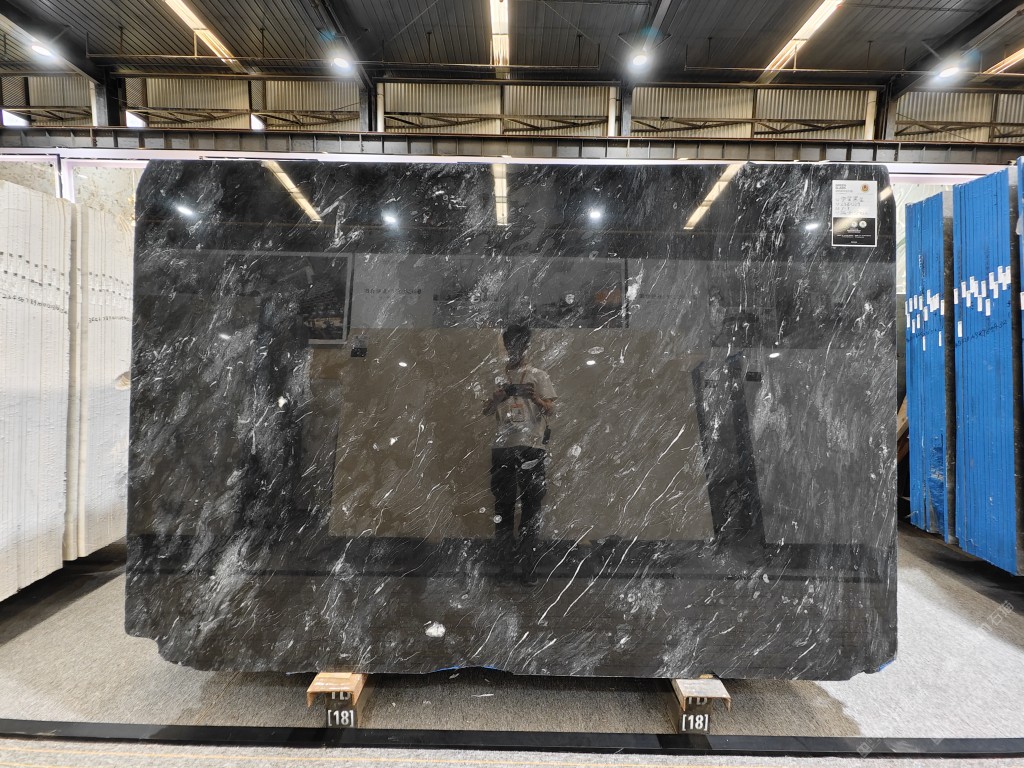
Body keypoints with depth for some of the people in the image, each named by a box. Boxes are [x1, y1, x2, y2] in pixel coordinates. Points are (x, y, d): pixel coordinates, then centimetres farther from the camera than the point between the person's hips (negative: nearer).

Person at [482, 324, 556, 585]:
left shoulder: (538, 376, 8)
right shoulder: (497, 378, 12)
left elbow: (551, 411, 0)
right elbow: (486, 410, 5)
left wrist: (533, 397, -19)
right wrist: (500, 395, -13)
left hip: (531, 447, -1)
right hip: (502, 447, 1)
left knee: (531, 506, 1)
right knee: (503, 504, 6)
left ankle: (528, 565, 7)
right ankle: (506, 560, 15)